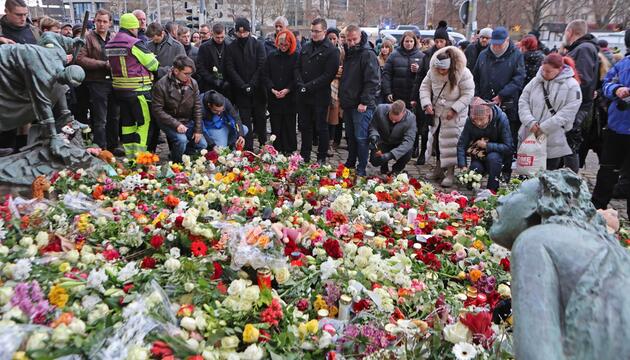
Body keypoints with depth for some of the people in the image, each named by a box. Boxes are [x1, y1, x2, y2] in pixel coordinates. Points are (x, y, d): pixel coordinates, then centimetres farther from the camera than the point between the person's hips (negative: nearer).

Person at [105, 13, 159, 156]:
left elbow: (112, 64, 13)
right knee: (145, 122, -1)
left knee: (127, 121, 14)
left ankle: (129, 153, 19)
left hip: (119, 88, 8)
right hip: (137, 89, -8)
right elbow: (153, 64, -11)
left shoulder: (110, 44, 9)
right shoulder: (134, 43, -14)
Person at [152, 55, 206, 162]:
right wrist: (176, 124, -25)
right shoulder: (161, 85, -16)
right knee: (181, 140, -30)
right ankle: (176, 162, -1)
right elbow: (157, 110, -16)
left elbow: (197, 107, 1)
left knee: (202, 145, -8)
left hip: (188, 121, 5)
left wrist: (198, 130, -4)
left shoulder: (193, 83, -3)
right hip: (169, 122, -5)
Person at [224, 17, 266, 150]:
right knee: (245, 120, 0)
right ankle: (248, 148, 3)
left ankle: (263, 145, 15)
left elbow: (261, 66, -4)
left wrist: (252, 84, -12)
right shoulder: (230, 48, 6)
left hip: (257, 89, 0)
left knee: (260, 118, 4)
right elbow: (230, 69, 0)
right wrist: (243, 86, -11)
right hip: (240, 92, 1)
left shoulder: (258, 45, 2)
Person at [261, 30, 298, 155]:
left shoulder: (295, 57, 1)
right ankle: (277, 151, 13)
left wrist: (287, 90, -15)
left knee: (289, 125, 2)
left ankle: (289, 151, 11)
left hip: (290, 98, -2)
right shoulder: (271, 56, 9)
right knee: (275, 126, 5)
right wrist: (272, 89, -9)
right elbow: (265, 75, 5)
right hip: (273, 98, 2)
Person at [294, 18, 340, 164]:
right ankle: (304, 156, 24)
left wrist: (309, 86, -18)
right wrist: (300, 84, -5)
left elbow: (329, 74, -15)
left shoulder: (331, 50, -7)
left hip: (320, 96, -6)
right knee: (305, 127, 13)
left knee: (321, 128, 4)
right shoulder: (305, 48, 13)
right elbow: (297, 68, 13)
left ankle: (322, 158, 16)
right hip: (303, 95, 6)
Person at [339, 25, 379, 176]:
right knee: (350, 136, 16)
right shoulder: (348, 54, 16)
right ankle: (350, 164, 28)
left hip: (362, 106, -8)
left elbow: (372, 81, -17)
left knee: (360, 137, -6)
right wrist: (342, 98, 18)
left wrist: (365, 101, -21)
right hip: (348, 104, 8)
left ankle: (361, 170, 1)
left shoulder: (368, 55, -10)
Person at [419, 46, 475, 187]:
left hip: (455, 116, -5)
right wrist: (426, 103, -11)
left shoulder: (463, 74, -19)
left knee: (451, 143, -5)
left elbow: (468, 94, -17)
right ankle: (439, 169, 28)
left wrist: (454, 109, -23)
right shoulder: (433, 72, -5)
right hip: (437, 113, 5)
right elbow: (425, 87, 4)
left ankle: (450, 173, 4)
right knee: (437, 141, 13)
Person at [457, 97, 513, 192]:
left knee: (493, 157, -34)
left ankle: (492, 190, -19)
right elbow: (461, 144, -17)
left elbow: (509, 147, -23)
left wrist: (487, 145, -31)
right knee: (475, 168, -27)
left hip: (497, 153, -2)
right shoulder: (470, 121, -18)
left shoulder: (501, 119, -24)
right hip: (478, 155, 2)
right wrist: (463, 166, -29)